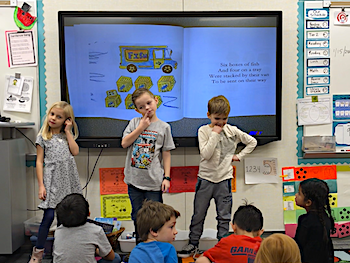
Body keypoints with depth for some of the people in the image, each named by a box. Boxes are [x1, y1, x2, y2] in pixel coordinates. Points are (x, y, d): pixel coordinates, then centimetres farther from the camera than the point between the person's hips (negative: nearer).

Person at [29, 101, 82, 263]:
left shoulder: (67, 135, 13)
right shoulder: (43, 137, 2)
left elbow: (75, 151, -4)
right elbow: (39, 162, -1)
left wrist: (68, 132, -1)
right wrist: (41, 185, -7)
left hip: (68, 180, 4)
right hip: (52, 181, -3)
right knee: (49, 216, -8)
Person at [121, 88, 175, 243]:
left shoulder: (164, 127, 0)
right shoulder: (134, 123, 5)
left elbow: (166, 154, 1)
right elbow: (124, 143, -4)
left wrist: (167, 177, -3)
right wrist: (141, 127, -8)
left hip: (154, 181, -2)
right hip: (134, 179, 3)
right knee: (137, 216, 15)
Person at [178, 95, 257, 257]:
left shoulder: (232, 131, 1)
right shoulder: (204, 131, -5)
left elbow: (252, 142, 13)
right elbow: (206, 154, -17)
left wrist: (239, 156, 6)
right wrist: (215, 134, -18)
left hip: (224, 179, 1)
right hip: (206, 178, -1)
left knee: (224, 216, 8)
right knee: (198, 214, 8)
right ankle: (193, 243, 23)